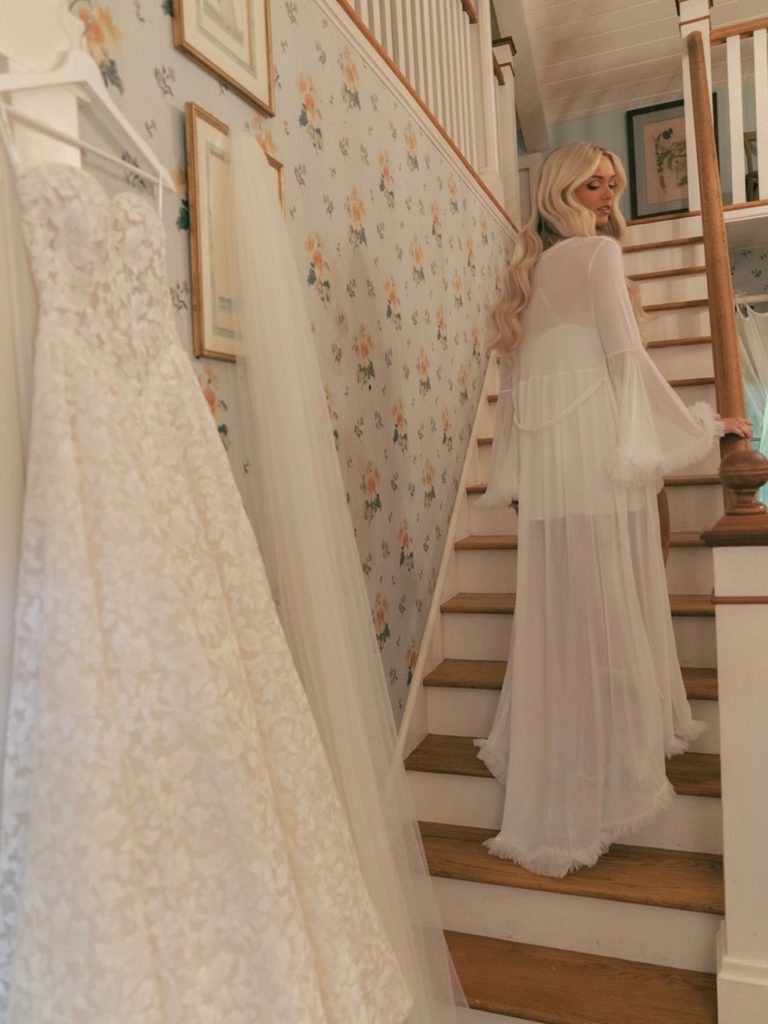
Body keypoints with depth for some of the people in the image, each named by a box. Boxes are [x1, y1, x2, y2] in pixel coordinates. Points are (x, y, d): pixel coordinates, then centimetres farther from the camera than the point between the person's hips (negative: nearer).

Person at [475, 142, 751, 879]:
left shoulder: (532, 268, 21)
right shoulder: (598, 253, 1)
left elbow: (515, 381, 18)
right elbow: (626, 359, -5)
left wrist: (516, 473, 21)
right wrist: (706, 425, 6)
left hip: (544, 464, 7)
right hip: (596, 449, -7)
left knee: (559, 619, 11)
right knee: (609, 619, -1)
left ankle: (552, 784, 22)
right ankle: (605, 784, 8)